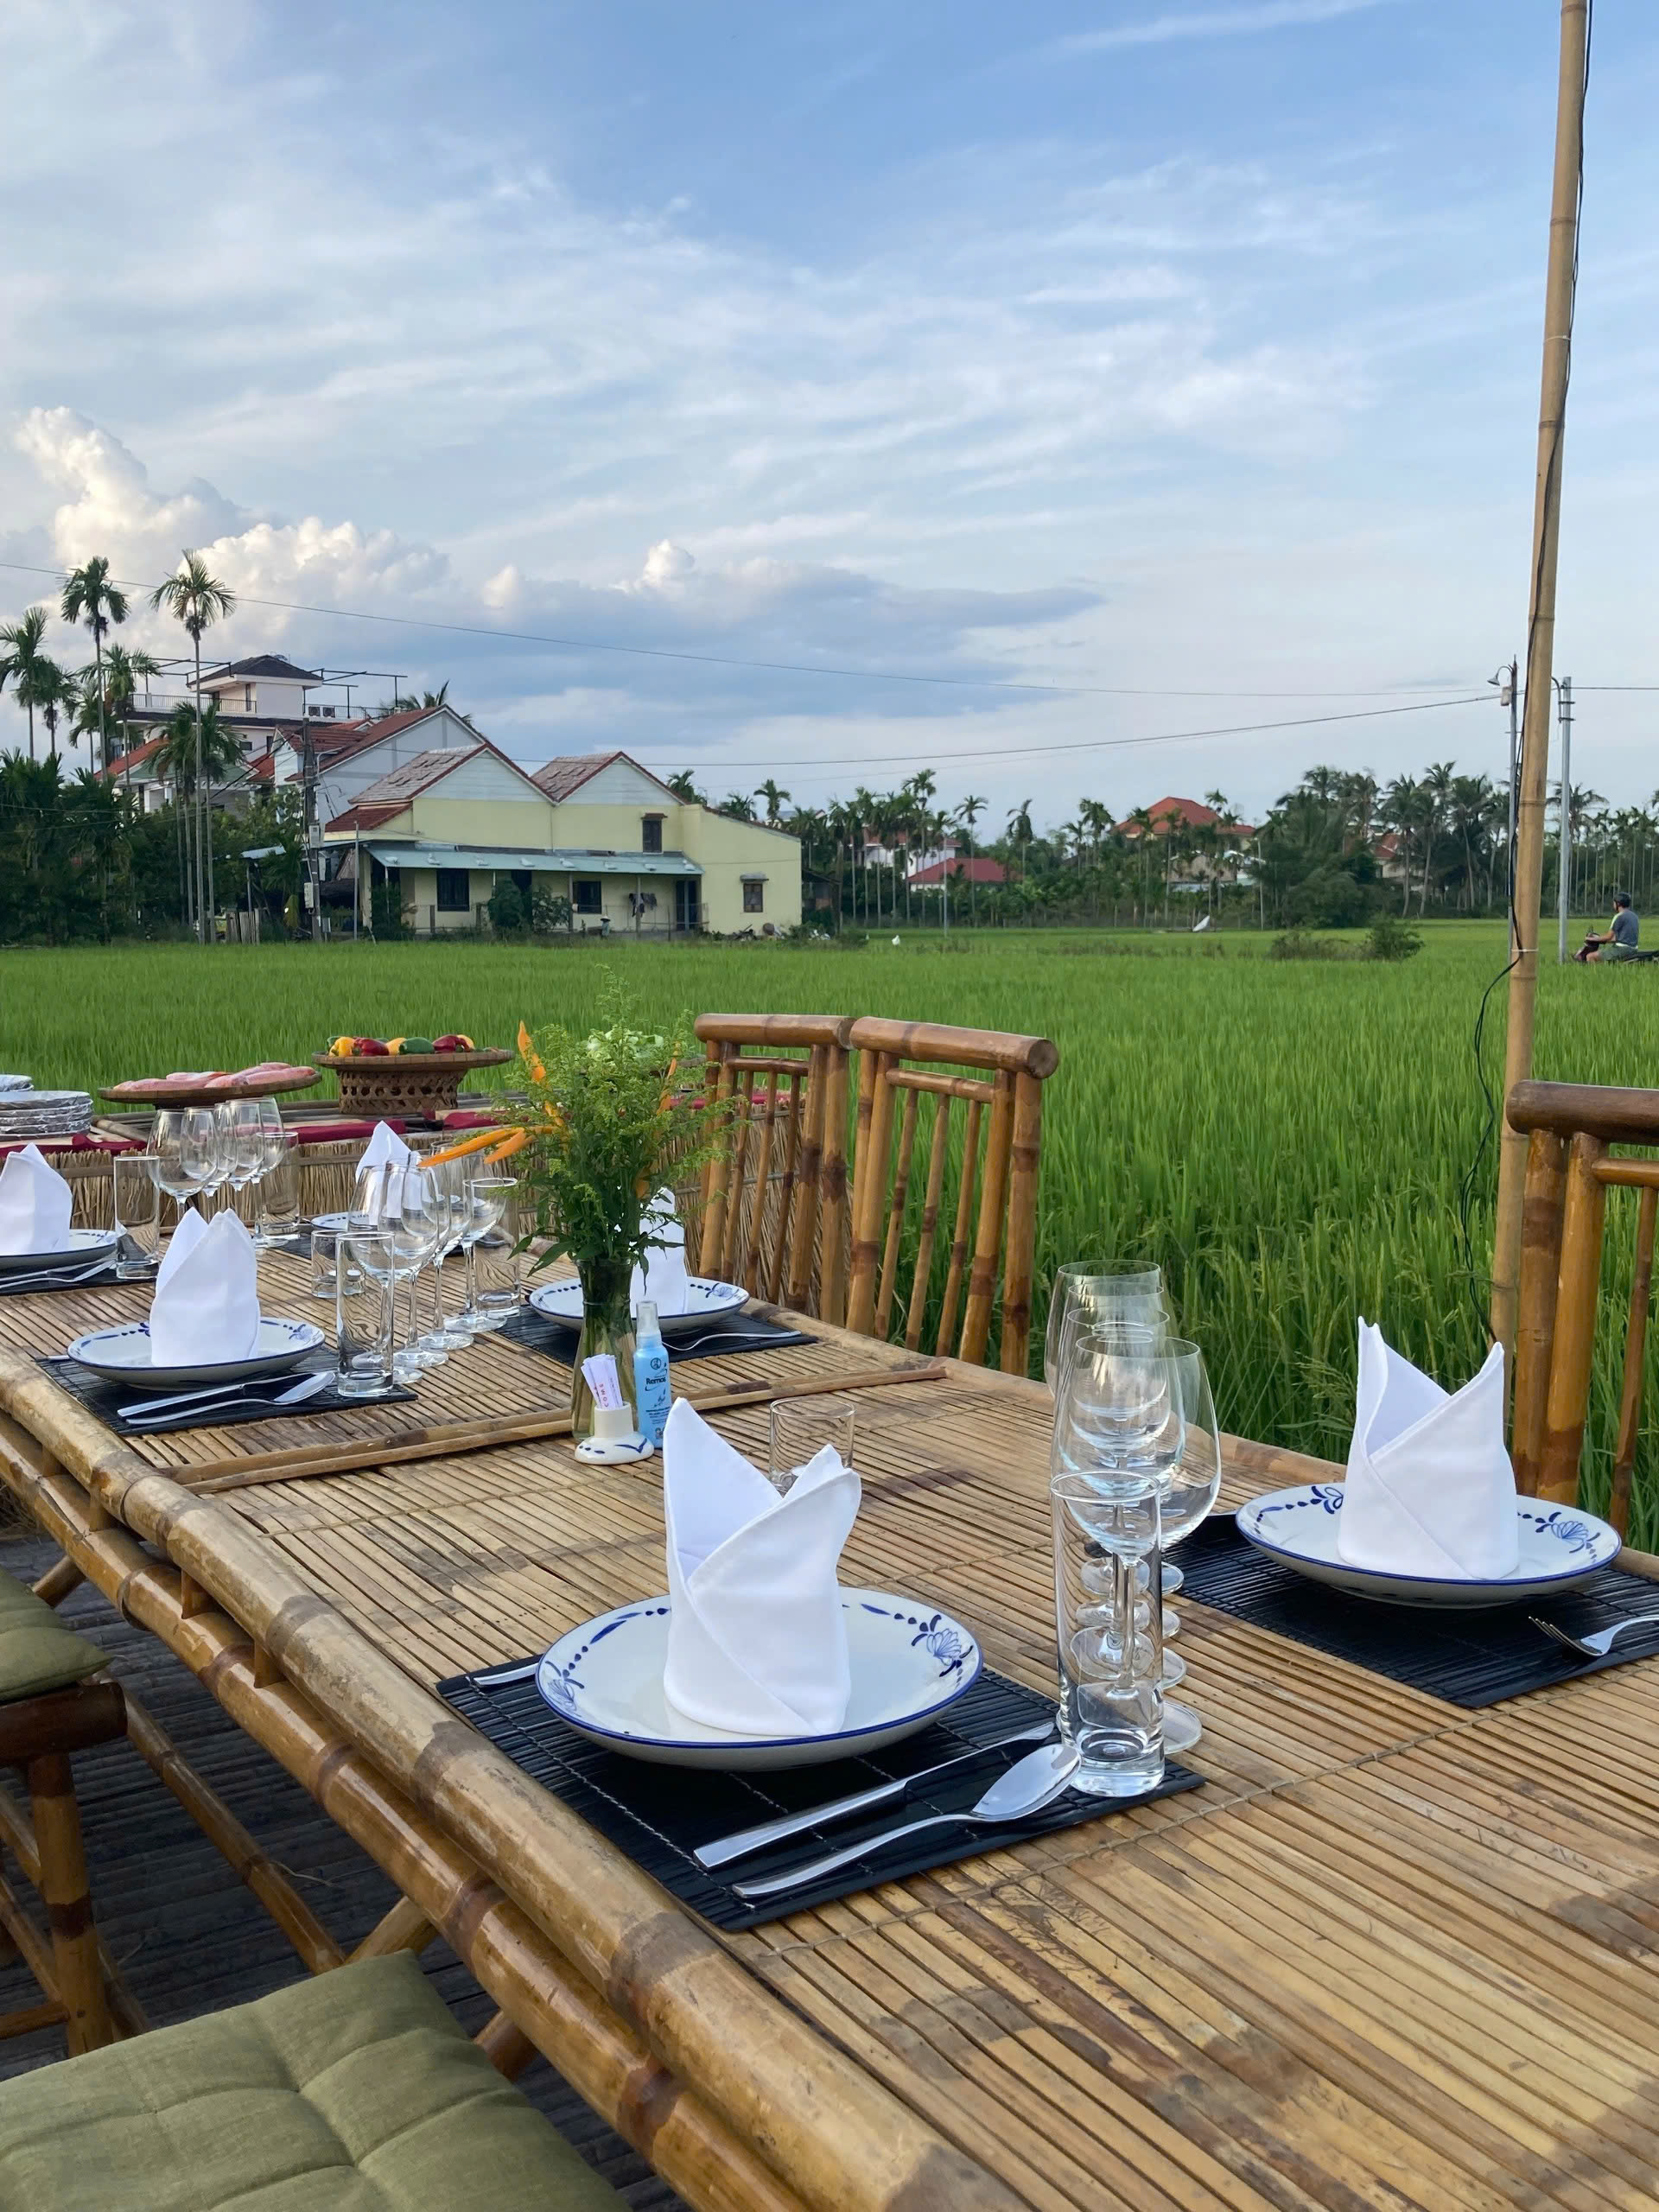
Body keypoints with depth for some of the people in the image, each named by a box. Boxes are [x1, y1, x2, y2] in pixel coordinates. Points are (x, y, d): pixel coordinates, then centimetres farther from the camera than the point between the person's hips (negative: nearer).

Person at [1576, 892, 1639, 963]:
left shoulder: (1619, 916, -11)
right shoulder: (1633, 915, 17)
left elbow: (1609, 937, -8)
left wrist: (1594, 939, 9)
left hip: (1622, 949, -10)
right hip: (1633, 949, 10)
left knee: (1590, 956, -11)